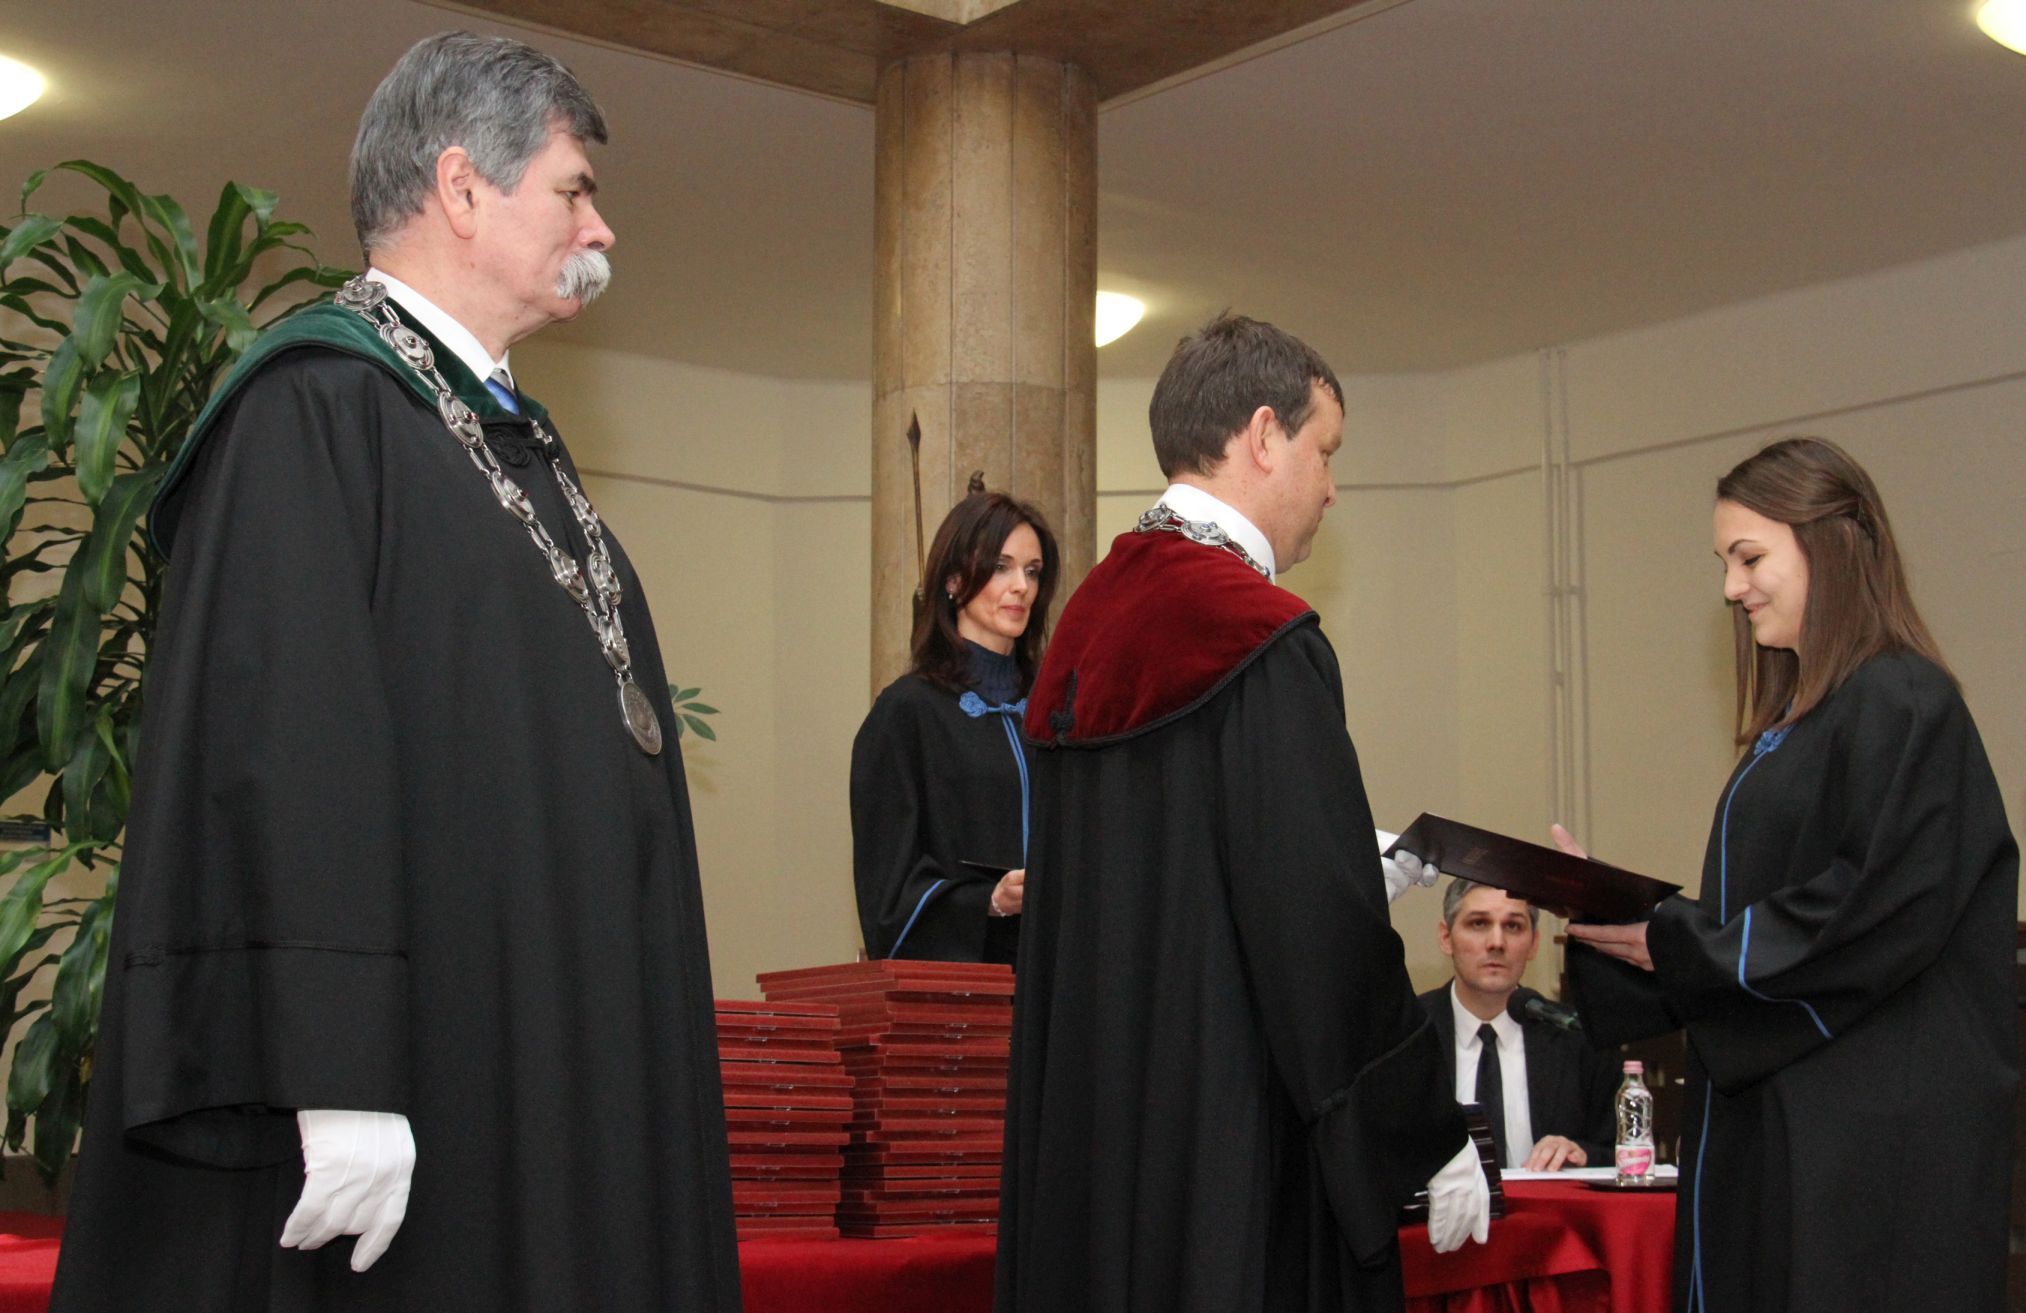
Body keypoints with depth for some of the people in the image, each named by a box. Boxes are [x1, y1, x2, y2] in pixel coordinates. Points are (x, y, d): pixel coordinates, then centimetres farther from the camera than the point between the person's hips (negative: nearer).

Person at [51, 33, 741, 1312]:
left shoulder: (516, 435, 18)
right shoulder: (317, 406, -10)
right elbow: (275, 748, -20)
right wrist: (335, 1085, -27)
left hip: (548, 1067, 9)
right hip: (415, 1064, -9)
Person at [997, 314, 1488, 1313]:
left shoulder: (1090, 623, 10)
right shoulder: (1266, 643, -15)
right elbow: (1324, 935, -18)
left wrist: (1362, 862, 23)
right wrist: (1430, 1141, -9)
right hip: (1227, 1151, -9)